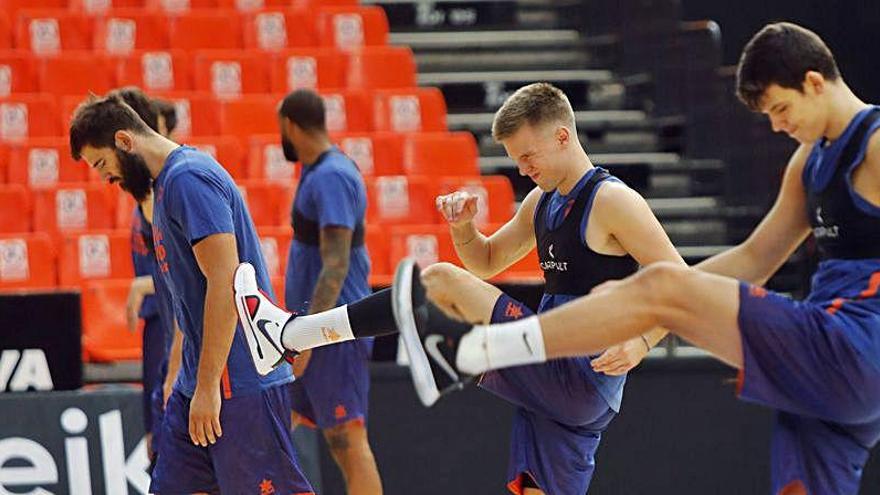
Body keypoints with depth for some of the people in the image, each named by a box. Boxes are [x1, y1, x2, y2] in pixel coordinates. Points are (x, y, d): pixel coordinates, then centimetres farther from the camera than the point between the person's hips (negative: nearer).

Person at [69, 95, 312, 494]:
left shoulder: (189, 180, -14)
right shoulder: (166, 184, 17)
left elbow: (225, 282, -21)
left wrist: (208, 386, -21)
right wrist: (181, 379, 23)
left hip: (240, 381, -10)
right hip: (196, 379, 10)